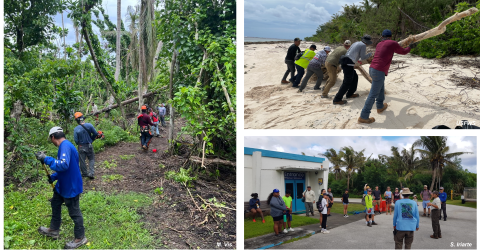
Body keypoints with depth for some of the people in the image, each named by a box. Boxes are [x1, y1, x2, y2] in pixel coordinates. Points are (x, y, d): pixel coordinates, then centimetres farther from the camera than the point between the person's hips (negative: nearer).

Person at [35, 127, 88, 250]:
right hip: (63, 185, 11)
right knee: (55, 204, 26)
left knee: (74, 212, 4)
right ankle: (54, 230, 44)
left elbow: (64, 165, -39)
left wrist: (46, 159, -33)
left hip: (71, 186, -11)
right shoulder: (65, 146, 7)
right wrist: (54, 176, 14)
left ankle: (80, 238, 21)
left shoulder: (65, 146, -26)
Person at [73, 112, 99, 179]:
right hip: (89, 146, 0)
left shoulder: (76, 129, -16)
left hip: (81, 147, 0)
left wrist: (79, 144, 11)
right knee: (91, 159, 14)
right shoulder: (89, 125, -14)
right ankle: (91, 173, 4)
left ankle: (84, 173, 27)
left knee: (82, 160, 15)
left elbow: (76, 140, -10)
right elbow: (95, 134, -5)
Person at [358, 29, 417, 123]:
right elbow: (403, 52, 14)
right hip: (379, 72, -8)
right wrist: (410, 47, 34)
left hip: (372, 69, 8)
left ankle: (380, 106, 44)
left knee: (381, 88, 29)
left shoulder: (379, 44, 18)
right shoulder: (393, 43, -2)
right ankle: (363, 117, -4)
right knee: (373, 94, -4)